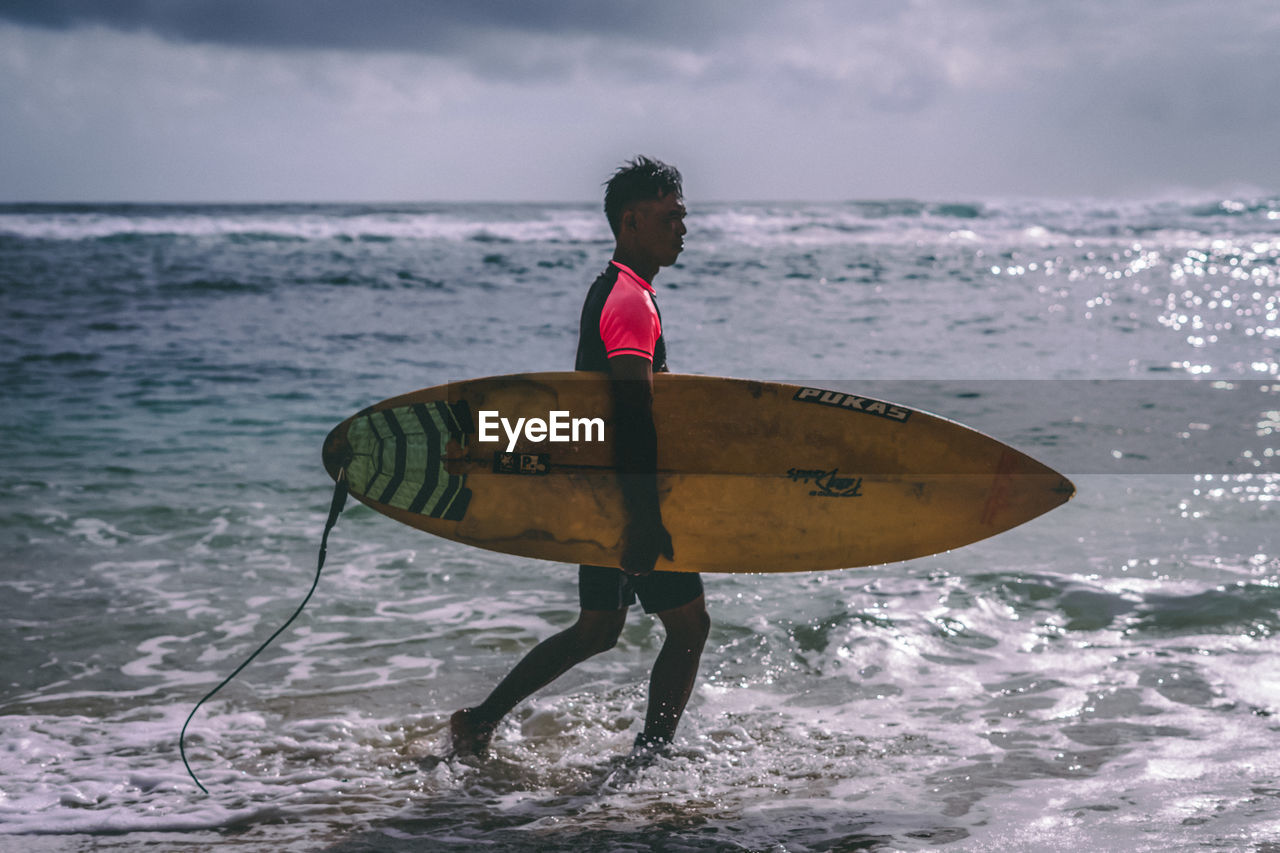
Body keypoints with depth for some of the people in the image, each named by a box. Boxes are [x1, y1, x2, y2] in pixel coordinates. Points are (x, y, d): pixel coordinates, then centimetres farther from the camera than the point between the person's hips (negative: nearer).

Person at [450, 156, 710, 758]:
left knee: (598, 629, 17)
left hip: (599, 490, 10)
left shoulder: (608, 290, 15)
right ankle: (651, 755, 8)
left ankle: (482, 721, 18)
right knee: (688, 625, 2)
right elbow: (634, 419, -26)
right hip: (625, 492, -10)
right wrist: (646, 521, -29)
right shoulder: (633, 301, -17)